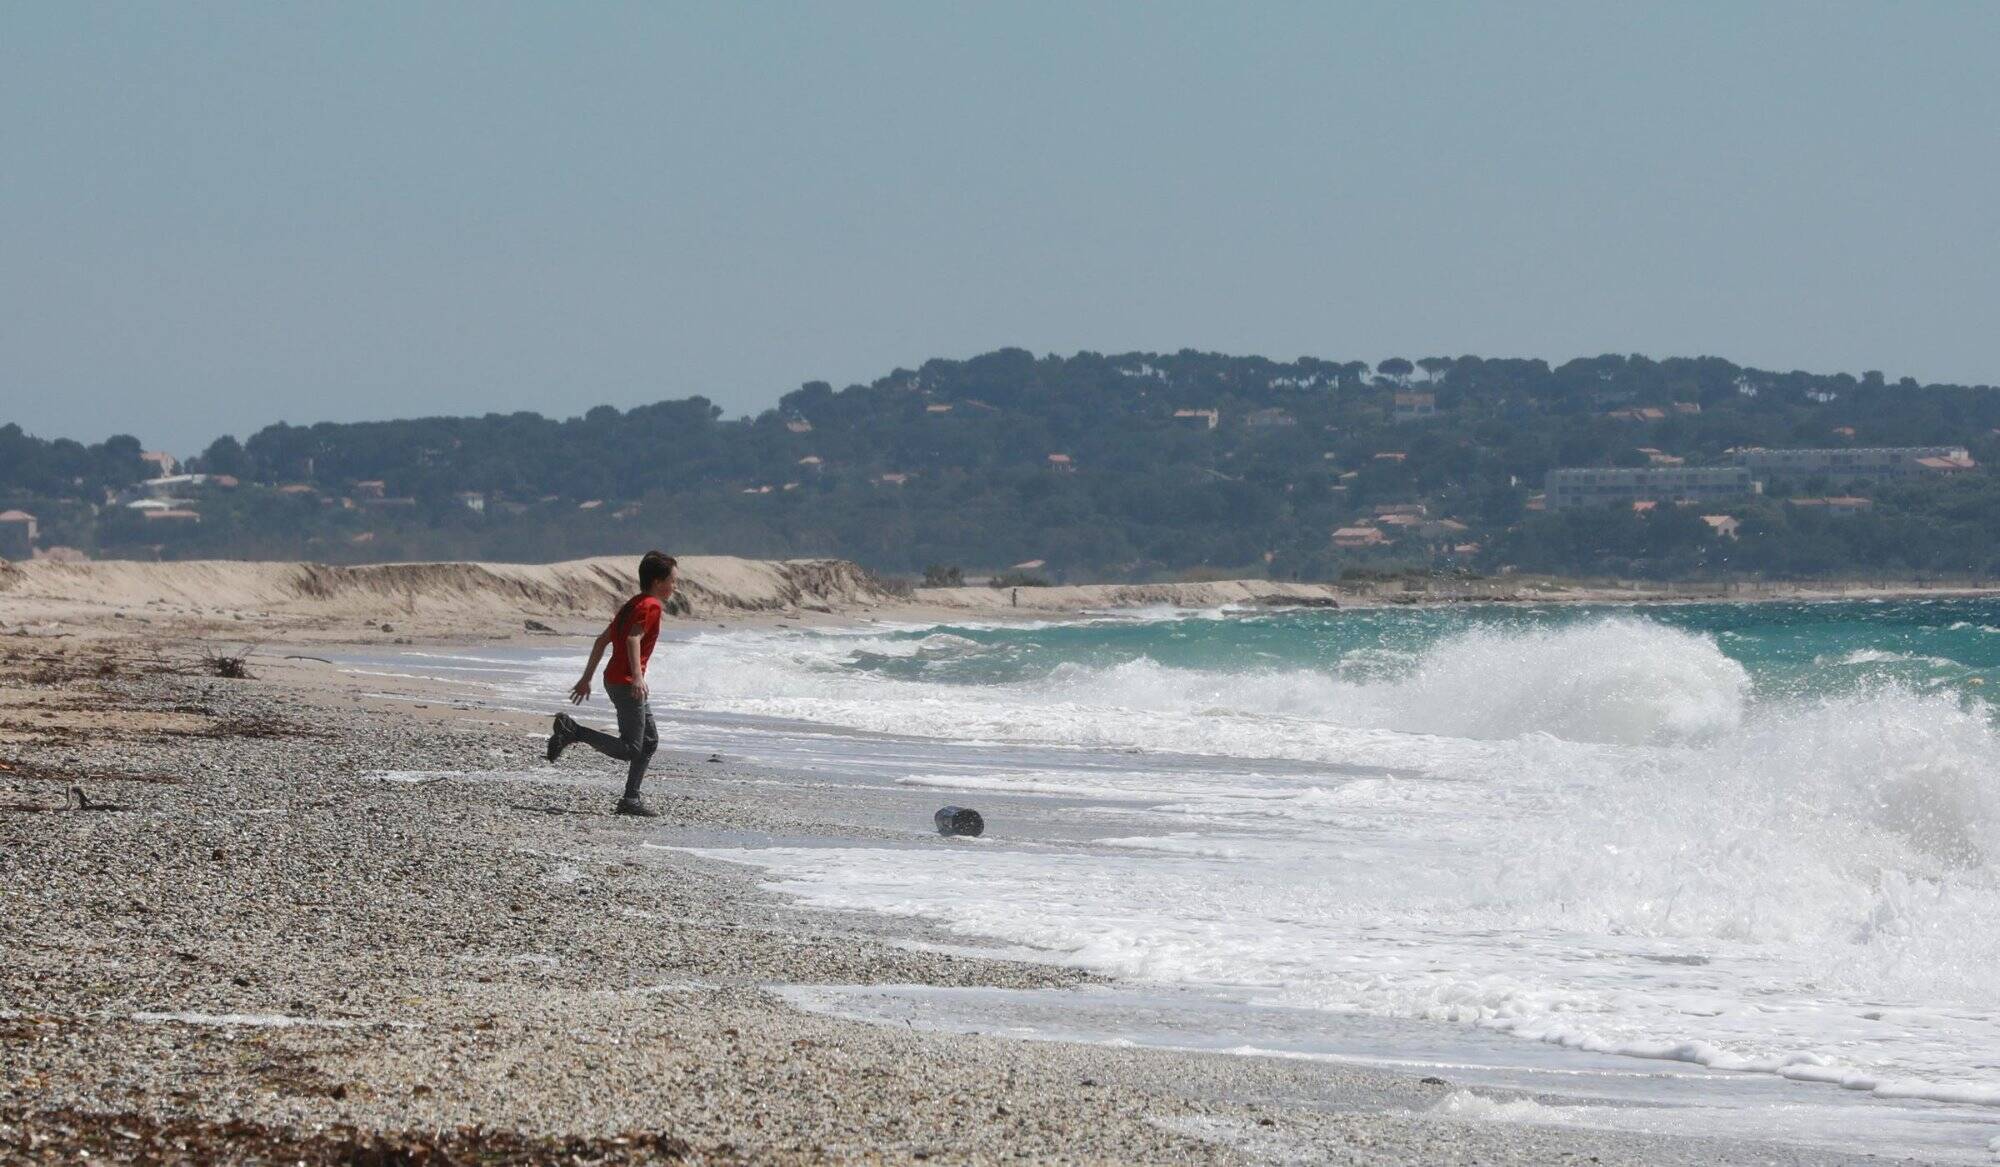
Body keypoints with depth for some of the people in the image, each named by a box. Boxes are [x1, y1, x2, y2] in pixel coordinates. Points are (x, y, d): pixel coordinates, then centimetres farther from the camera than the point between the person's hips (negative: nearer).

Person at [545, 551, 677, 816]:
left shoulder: (634, 604, 17)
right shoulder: (651, 606, -12)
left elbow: (602, 640, 19)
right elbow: (633, 639, -28)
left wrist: (587, 678, 22)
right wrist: (637, 676, -39)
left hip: (615, 679, 10)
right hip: (626, 682, -10)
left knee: (650, 741, 14)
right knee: (630, 749, -10)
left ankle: (631, 799, 13)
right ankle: (571, 730, -12)